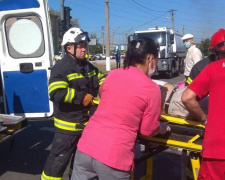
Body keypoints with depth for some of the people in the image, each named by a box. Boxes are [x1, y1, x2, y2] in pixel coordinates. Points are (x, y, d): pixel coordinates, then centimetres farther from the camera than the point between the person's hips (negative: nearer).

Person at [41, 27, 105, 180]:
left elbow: (102, 81, 20)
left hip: (86, 123, 8)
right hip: (68, 125, -8)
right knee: (58, 160, 2)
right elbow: (57, 93, -31)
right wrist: (83, 97, -24)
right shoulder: (61, 68, -17)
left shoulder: (88, 66, 8)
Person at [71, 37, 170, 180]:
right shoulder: (151, 88, -7)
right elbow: (148, 130, 0)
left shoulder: (112, 74, 7)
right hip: (114, 156, -4)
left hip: (86, 146, 5)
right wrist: (163, 128, 21)